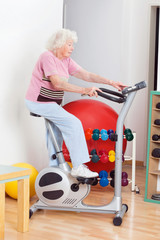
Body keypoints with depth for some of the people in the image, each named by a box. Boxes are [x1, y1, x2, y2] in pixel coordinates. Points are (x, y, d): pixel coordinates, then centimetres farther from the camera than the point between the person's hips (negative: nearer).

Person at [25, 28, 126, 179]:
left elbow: (86, 75, 1)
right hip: (39, 103, -10)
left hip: (52, 103, 10)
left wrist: (111, 83, -9)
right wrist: (84, 91, -38)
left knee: (56, 131, 19)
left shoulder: (66, 61, 6)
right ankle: (78, 167, -11)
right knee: (73, 123, -15)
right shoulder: (48, 57, -20)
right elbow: (57, 83, -31)